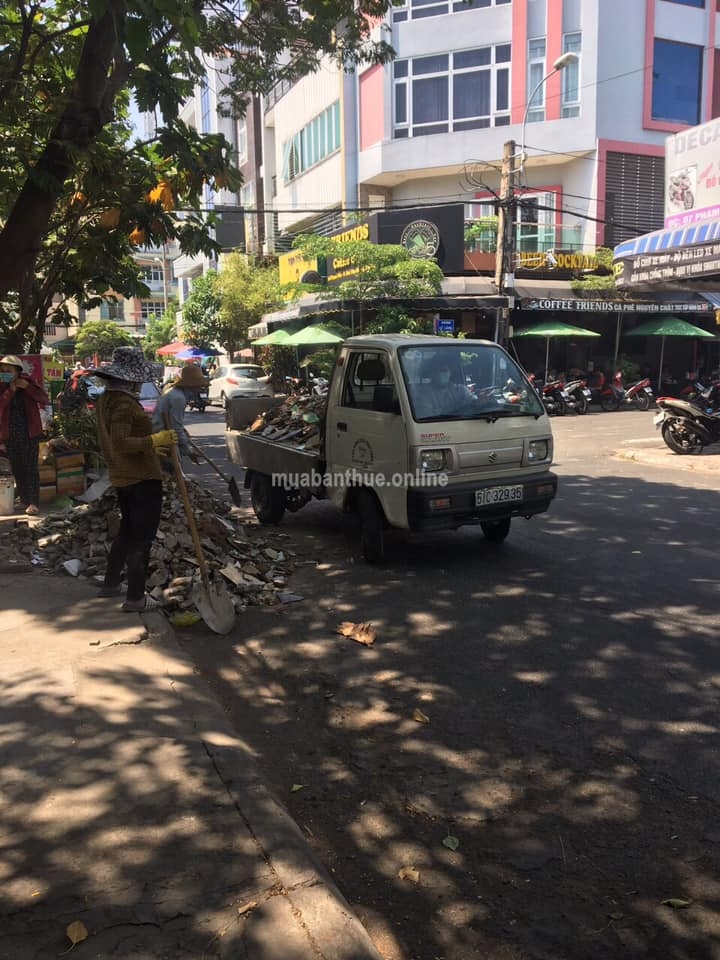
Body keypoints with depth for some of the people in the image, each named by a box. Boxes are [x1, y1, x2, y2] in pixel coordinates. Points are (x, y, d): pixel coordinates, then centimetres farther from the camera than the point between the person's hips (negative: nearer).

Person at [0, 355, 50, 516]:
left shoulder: (29, 383, -1)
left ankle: (33, 503, -5)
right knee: (17, 469, 8)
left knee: (31, 468, -5)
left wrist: (27, 387, -20)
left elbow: (45, 400, -10)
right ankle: (24, 500, 17)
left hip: (30, 433, -3)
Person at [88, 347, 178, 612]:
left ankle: (110, 584, 34)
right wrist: (155, 440, -24)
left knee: (127, 530, 24)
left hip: (121, 478, 10)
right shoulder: (124, 404, -21)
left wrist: (149, 448, 20)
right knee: (142, 536, 0)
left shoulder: (104, 400, 9)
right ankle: (135, 598, 6)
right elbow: (121, 443, -28)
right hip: (143, 479, -10)